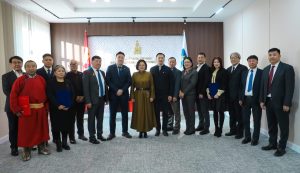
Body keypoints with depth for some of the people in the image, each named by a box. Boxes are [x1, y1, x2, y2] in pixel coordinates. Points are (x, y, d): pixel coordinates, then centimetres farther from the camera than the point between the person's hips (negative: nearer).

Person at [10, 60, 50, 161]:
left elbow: (45, 93, 10)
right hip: (26, 110, -3)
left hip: (41, 109, 3)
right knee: (26, 131, 5)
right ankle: (26, 151, 19)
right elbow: (13, 96, -7)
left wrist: (45, 105, 5)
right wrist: (16, 110, -10)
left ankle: (42, 148, 28)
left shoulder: (41, 79, 5)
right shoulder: (20, 80, -5)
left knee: (41, 129, 13)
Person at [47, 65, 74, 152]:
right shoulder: (50, 82, 0)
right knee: (57, 126, 2)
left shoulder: (68, 82, 9)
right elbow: (50, 95, -9)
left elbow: (72, 94, 4)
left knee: (66, 125, 6)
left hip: (67, 108, 3)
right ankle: (58, 144, 13)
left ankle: (64, 143, 20)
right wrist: (58, 105, -17)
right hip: (56, 109, -3)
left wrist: (69, 105, -9)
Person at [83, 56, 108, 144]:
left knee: (100, 118, 15)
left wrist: (106, 98, 10)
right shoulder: (87, 72, -8)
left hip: (101, 99, 6)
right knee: (91, 119, 5)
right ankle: (92, 137, 15)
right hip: (93, 100, -6)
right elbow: (86, 88, -13)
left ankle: (99, 134, 28)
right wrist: (88, 101, -18)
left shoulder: (102, 72, 12)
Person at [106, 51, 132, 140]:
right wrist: (116, 90, -12)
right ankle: (112, 133, 12)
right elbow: (108, 81, -4)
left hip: (124, 94, 2)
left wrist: (122, 90, -11)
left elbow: (129, 82, 2)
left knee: (125, 114, 7)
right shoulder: (110, 68, 3)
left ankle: (125, 131, 18)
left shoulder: (127, 69, 8)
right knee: (112, 114, 4)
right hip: (113, 94, -2)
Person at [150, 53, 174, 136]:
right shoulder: (152, 69, 7)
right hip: (155, 95, 1)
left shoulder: (168, 70, 3)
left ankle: (164, 129, 16)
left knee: (165, 113, 6)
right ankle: (158, 129, 16)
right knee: (156, 113, 6)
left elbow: (171, 83, 0)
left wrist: (170, 95, -7)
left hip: (165, 95, -1)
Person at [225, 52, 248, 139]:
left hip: (238, 96, -6)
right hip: (230, 96, 6)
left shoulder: (243, 68, -7)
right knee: (232, 114, 15)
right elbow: (227, 82, 12)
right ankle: (233, 130, 27)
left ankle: (240, 132, 15)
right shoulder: (228, 69, 15)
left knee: (239, 115, 4)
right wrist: (227, 94, 5)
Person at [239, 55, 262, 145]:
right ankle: (247, 137, 26)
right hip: (245, 99, 5)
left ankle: (255, 139, 19)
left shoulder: (261, 72, -5)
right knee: (245, 119, 11)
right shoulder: (244, 73, 11)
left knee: (256, 120, 7)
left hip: (256, 99, -4)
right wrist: (240, 98, 6)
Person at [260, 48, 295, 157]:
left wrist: (286, 103, -17)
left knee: (283, 126, 6)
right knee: (271, 125, 16)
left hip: (281, 102, -6)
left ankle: (281, 147, 19)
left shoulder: (287, 68, -8)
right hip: (268, 101, 6)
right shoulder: (266, 70, 11)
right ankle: (272, 144, 30)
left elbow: (290, 87, -13)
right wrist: (262, 100, 6)